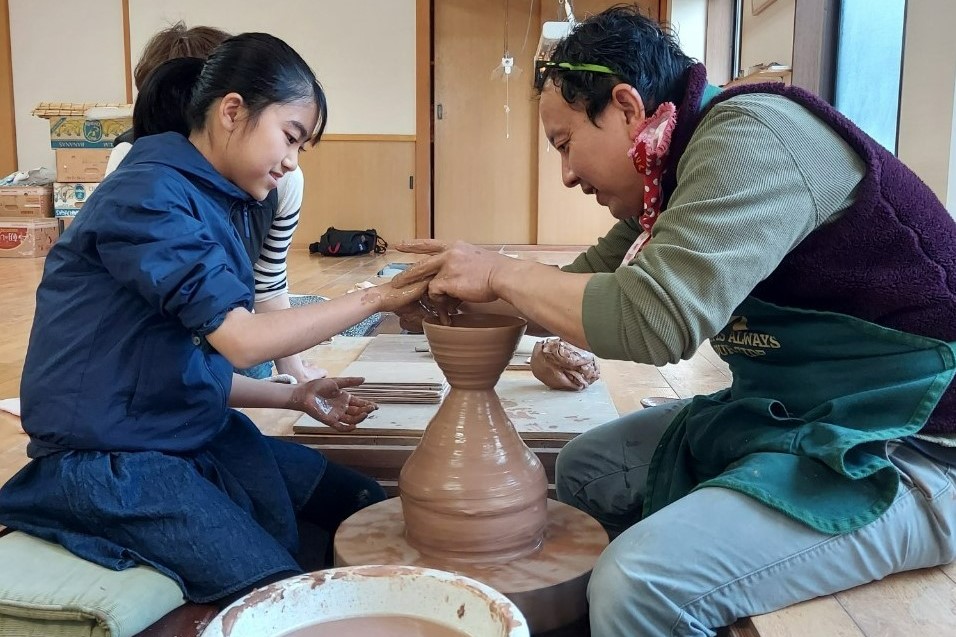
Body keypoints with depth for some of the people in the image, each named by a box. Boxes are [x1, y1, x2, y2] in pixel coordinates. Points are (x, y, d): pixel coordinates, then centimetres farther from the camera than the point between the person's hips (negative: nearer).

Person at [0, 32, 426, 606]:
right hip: (112, 459, -9)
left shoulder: (208, 203, 10)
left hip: (196, 435, 9)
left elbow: (198, 365, 11)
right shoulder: (148, 194, -18)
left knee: (368, 505, 6)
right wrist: (378, 297, -21)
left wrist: (295, 396, 1)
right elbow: (243, 339, -27)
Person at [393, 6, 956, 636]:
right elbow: (596, 279, 18)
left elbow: (653, 316, -31)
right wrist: (466, 288, 5)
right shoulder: (684, 167, 7)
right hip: (789, 415, 10)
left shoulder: (751, 135, -20)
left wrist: (501, 273, -16)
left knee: (643, 582, -26)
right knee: (587, 467, 13)